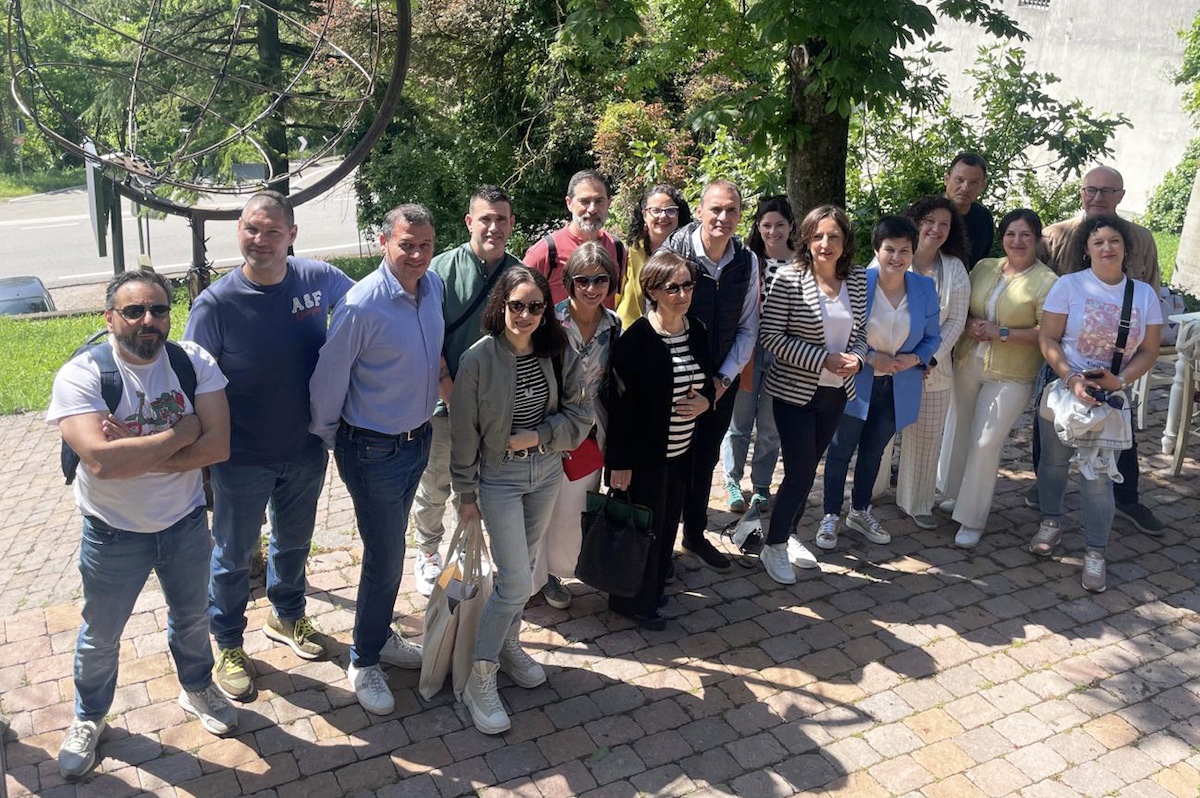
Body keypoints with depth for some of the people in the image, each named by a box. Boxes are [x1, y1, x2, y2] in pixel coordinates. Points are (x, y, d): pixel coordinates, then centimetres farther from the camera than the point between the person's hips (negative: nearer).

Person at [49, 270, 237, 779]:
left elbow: (218, 446, -20)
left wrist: (134, 454, -27)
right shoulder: (81, 375, -22)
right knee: (100, 637, 19)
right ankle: (89, 717, 46)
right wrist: (181, 433, -25)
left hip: (186, 523, 2)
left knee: (192, 617, 24)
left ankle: (198, 689, 51)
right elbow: (101, 460, -35)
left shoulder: (194, 362, -13)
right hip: (113, 534, -2)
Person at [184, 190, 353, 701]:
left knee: (294, 541, 25)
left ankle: (287, 616, 50)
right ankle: (227, 645, 38)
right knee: (234, 555, 15)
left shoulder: (318, 279, -11)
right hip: (242, 461, -3)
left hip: (306, 451, 3)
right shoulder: (215, 304, -19)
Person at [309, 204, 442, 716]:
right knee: (385, 558, 3)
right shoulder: (362, 306, -25)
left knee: (389, 548, 22)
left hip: (417, 439, 7)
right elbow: (329, 380, -14)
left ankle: (381, 635, 42)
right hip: (373, 450, -7)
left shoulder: (435, 287, -3)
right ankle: (363, 662, 25)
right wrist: (326, 439, -3)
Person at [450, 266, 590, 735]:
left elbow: (579, 415, -2)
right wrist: (466, 495, -5)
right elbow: (464, 433, -10)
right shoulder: (479, 359, -17)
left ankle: (508, 645, 40)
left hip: (547, 473, 4)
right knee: (516, 583, -7)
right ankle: (480, 680, 9)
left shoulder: (558, 354, -7)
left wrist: (538, 436, -17)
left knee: (520, 567, 18)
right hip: (499, 478, -4)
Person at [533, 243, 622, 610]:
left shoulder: (614, 325, -1)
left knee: (572, 511, 13)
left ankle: (553, 572, 36)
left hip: (589, 431, 4)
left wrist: (608, 432, 10)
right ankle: (529, 576, 29)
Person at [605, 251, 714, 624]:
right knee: (643, 526, 6)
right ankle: (634, 601, 25)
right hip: (644, 454, -6)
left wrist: (705, 401, -7)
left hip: (682, 452, 6)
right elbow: (620, 404, -16)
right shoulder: (636, 339, -17)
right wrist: (620, 462, -16)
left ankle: (653, 589, 37)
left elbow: (707, 383, 17)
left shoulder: (697, 333, 3)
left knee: (668, 524, 17)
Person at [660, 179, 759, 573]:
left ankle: (695, 535, 35)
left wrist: (724, 377, -6)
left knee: (705, 459, 18)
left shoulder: (747, 261, -2)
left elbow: (748, 327, 4)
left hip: (722, 380, 4)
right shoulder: (672, 253, -15)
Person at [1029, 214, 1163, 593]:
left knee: (1098, 475, -2)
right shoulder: (1069, 285, -6)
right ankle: (1051, 522, 36)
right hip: (1062, 390, -1)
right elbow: (1048, 339, -9)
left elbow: (1149, 351, 3)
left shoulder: (1144, 293, 2)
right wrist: (1071, 379, -21)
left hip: (1111, 397, 1)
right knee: (1054, 461, 13)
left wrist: (1120, 380, -14)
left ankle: (1095, 553, 9)